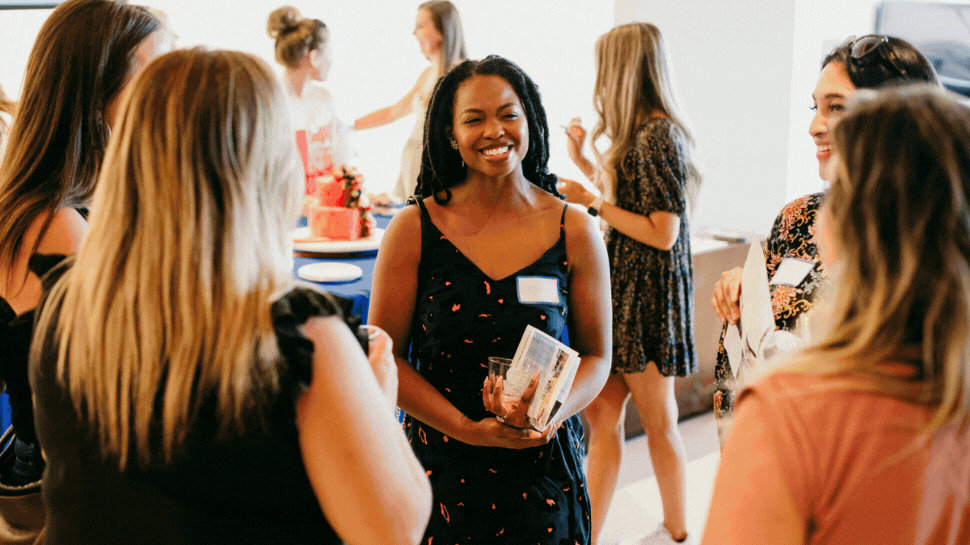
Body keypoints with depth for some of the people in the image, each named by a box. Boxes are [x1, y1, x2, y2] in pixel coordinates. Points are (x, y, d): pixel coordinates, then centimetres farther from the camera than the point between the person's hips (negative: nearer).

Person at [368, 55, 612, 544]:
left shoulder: (575, 233, -2)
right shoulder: (413, 231, -5)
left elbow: (596, 356, 4)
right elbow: (383, 356, -4)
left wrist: (550, 417, -15)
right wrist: (469, 428, -14)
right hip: (441, 469, -1)